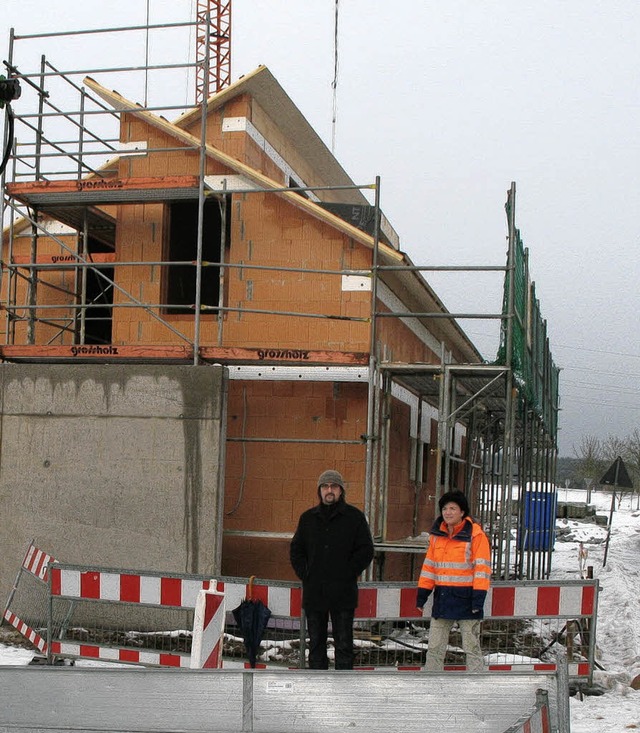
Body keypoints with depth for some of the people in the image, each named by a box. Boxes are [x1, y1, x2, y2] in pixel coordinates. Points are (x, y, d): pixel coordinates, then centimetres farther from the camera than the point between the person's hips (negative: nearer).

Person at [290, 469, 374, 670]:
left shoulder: (354, 517, 1)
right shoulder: (308, 518, 11)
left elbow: (366, 551, -1)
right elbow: (296, 549, 16)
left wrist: (348, 574, -8)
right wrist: (304, 574, 3)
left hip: (343, 593, -3)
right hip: (313, 592, 3)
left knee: (343, 644, -1)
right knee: (316, 643, 9)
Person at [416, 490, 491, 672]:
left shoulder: (475, 534, -8)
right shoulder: (437, 534, 10)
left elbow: (482, 568, -10)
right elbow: (429, 565, 14)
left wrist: (478, 597, -16)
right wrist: (422, 594, 9)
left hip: (466, 598, -5)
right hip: (442, 596, 6)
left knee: (471, 647, 2)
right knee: (435, 646, 10)